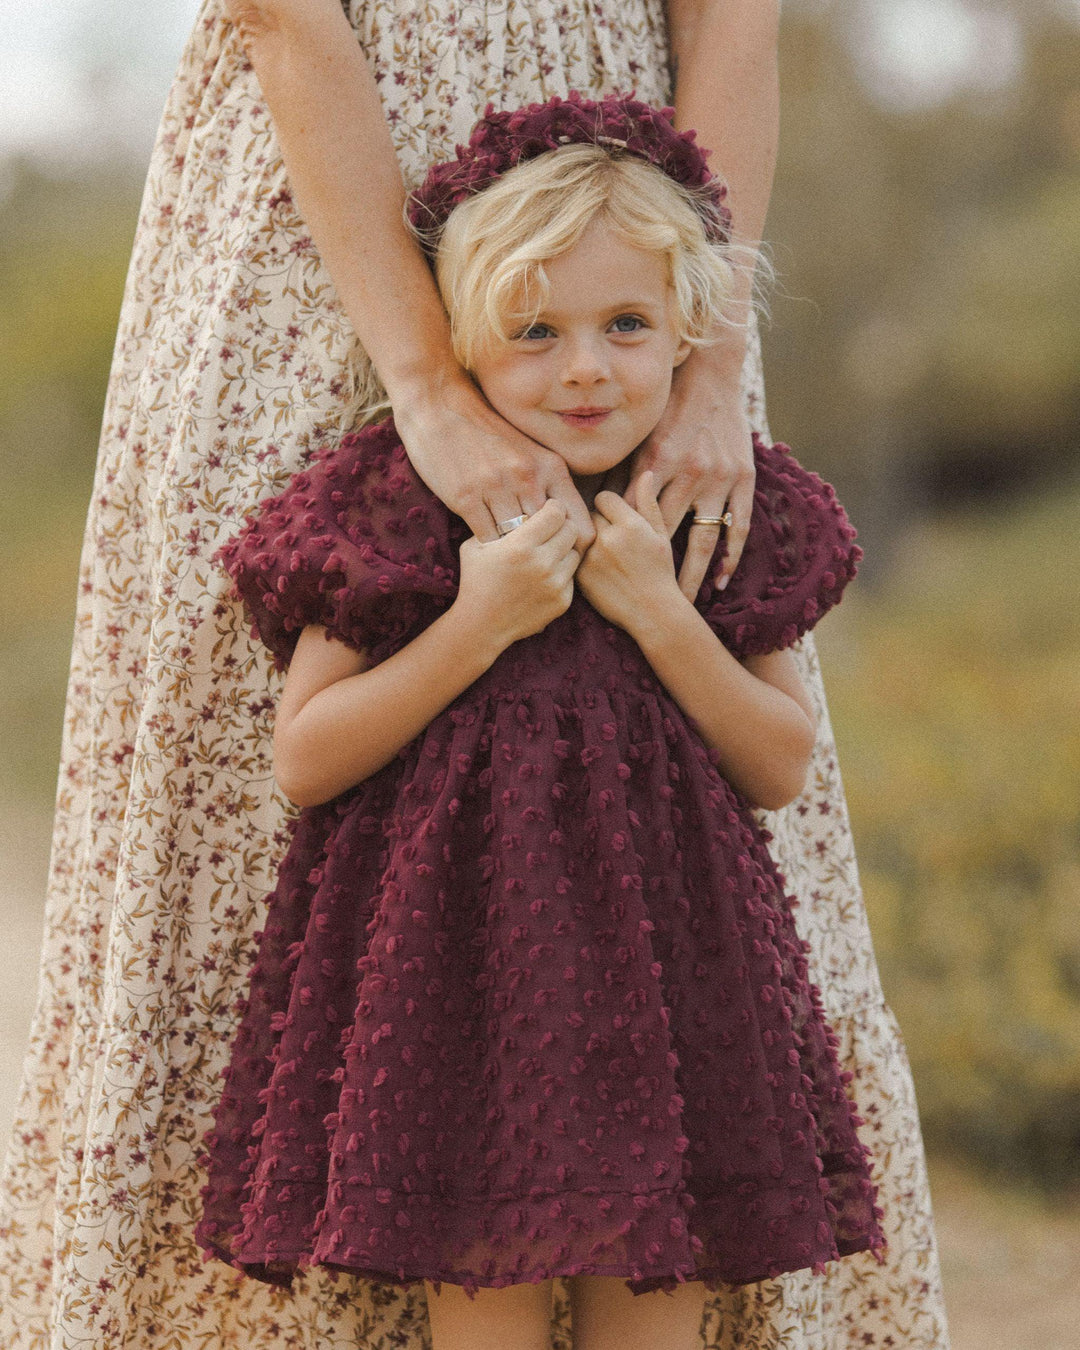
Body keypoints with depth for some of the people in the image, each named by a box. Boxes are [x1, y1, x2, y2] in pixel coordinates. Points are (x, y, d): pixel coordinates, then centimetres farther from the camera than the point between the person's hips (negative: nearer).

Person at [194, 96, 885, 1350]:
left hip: (668, 958, 2)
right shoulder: (390, 502, -4)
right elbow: (303, 760, -7)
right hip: (455, 954, -2)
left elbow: (781, 770, 3)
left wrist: (658, 613, -11)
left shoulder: (732, 508, 3)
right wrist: (477, 625, -17)